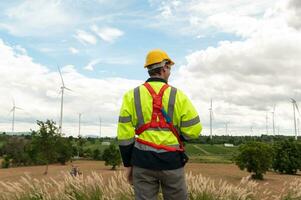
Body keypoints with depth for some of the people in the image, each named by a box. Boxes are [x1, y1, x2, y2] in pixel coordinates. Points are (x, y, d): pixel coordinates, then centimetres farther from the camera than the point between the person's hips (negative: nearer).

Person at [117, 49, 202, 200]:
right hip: (171, 160, -1)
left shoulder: (131, 96, 1)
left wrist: (128, 164, 6)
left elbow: (125, 134, -3)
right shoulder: (178, 95, -2)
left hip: (143, 161, 1)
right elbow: (194, 129, -4)